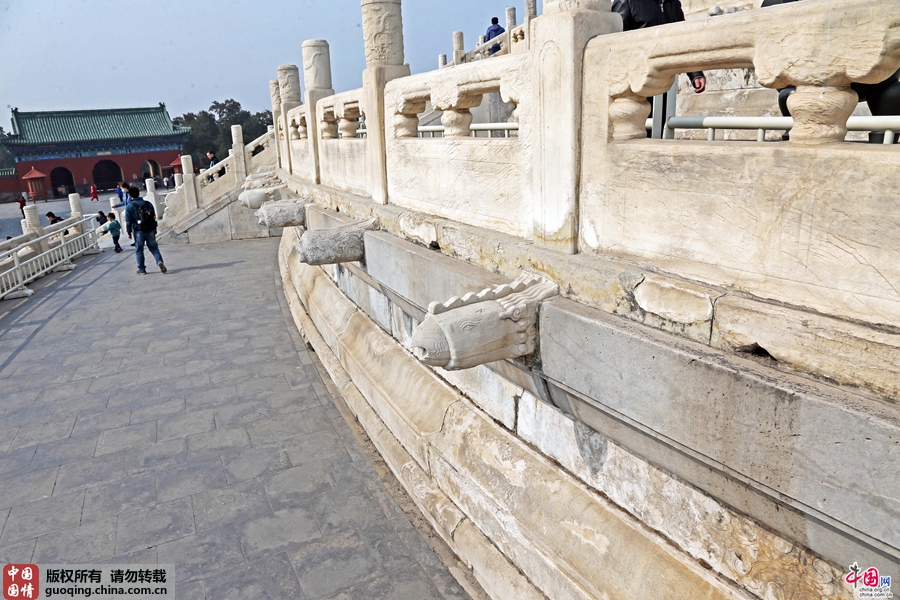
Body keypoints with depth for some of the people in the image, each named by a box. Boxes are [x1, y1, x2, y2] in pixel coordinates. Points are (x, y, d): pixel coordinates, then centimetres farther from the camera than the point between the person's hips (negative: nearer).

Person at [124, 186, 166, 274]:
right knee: (153, 247, 12)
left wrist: (129, 232, 1)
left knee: (139, 250, 9)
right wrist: (154, 228, 18)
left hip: (138, 231, -3)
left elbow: (128, 221, -6)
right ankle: (159, 261, -13)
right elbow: (154, 217, 9)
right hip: (150, 230, 3)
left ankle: (141, 269, 12)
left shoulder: (129, 206, -7)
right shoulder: (148, 203, 4)